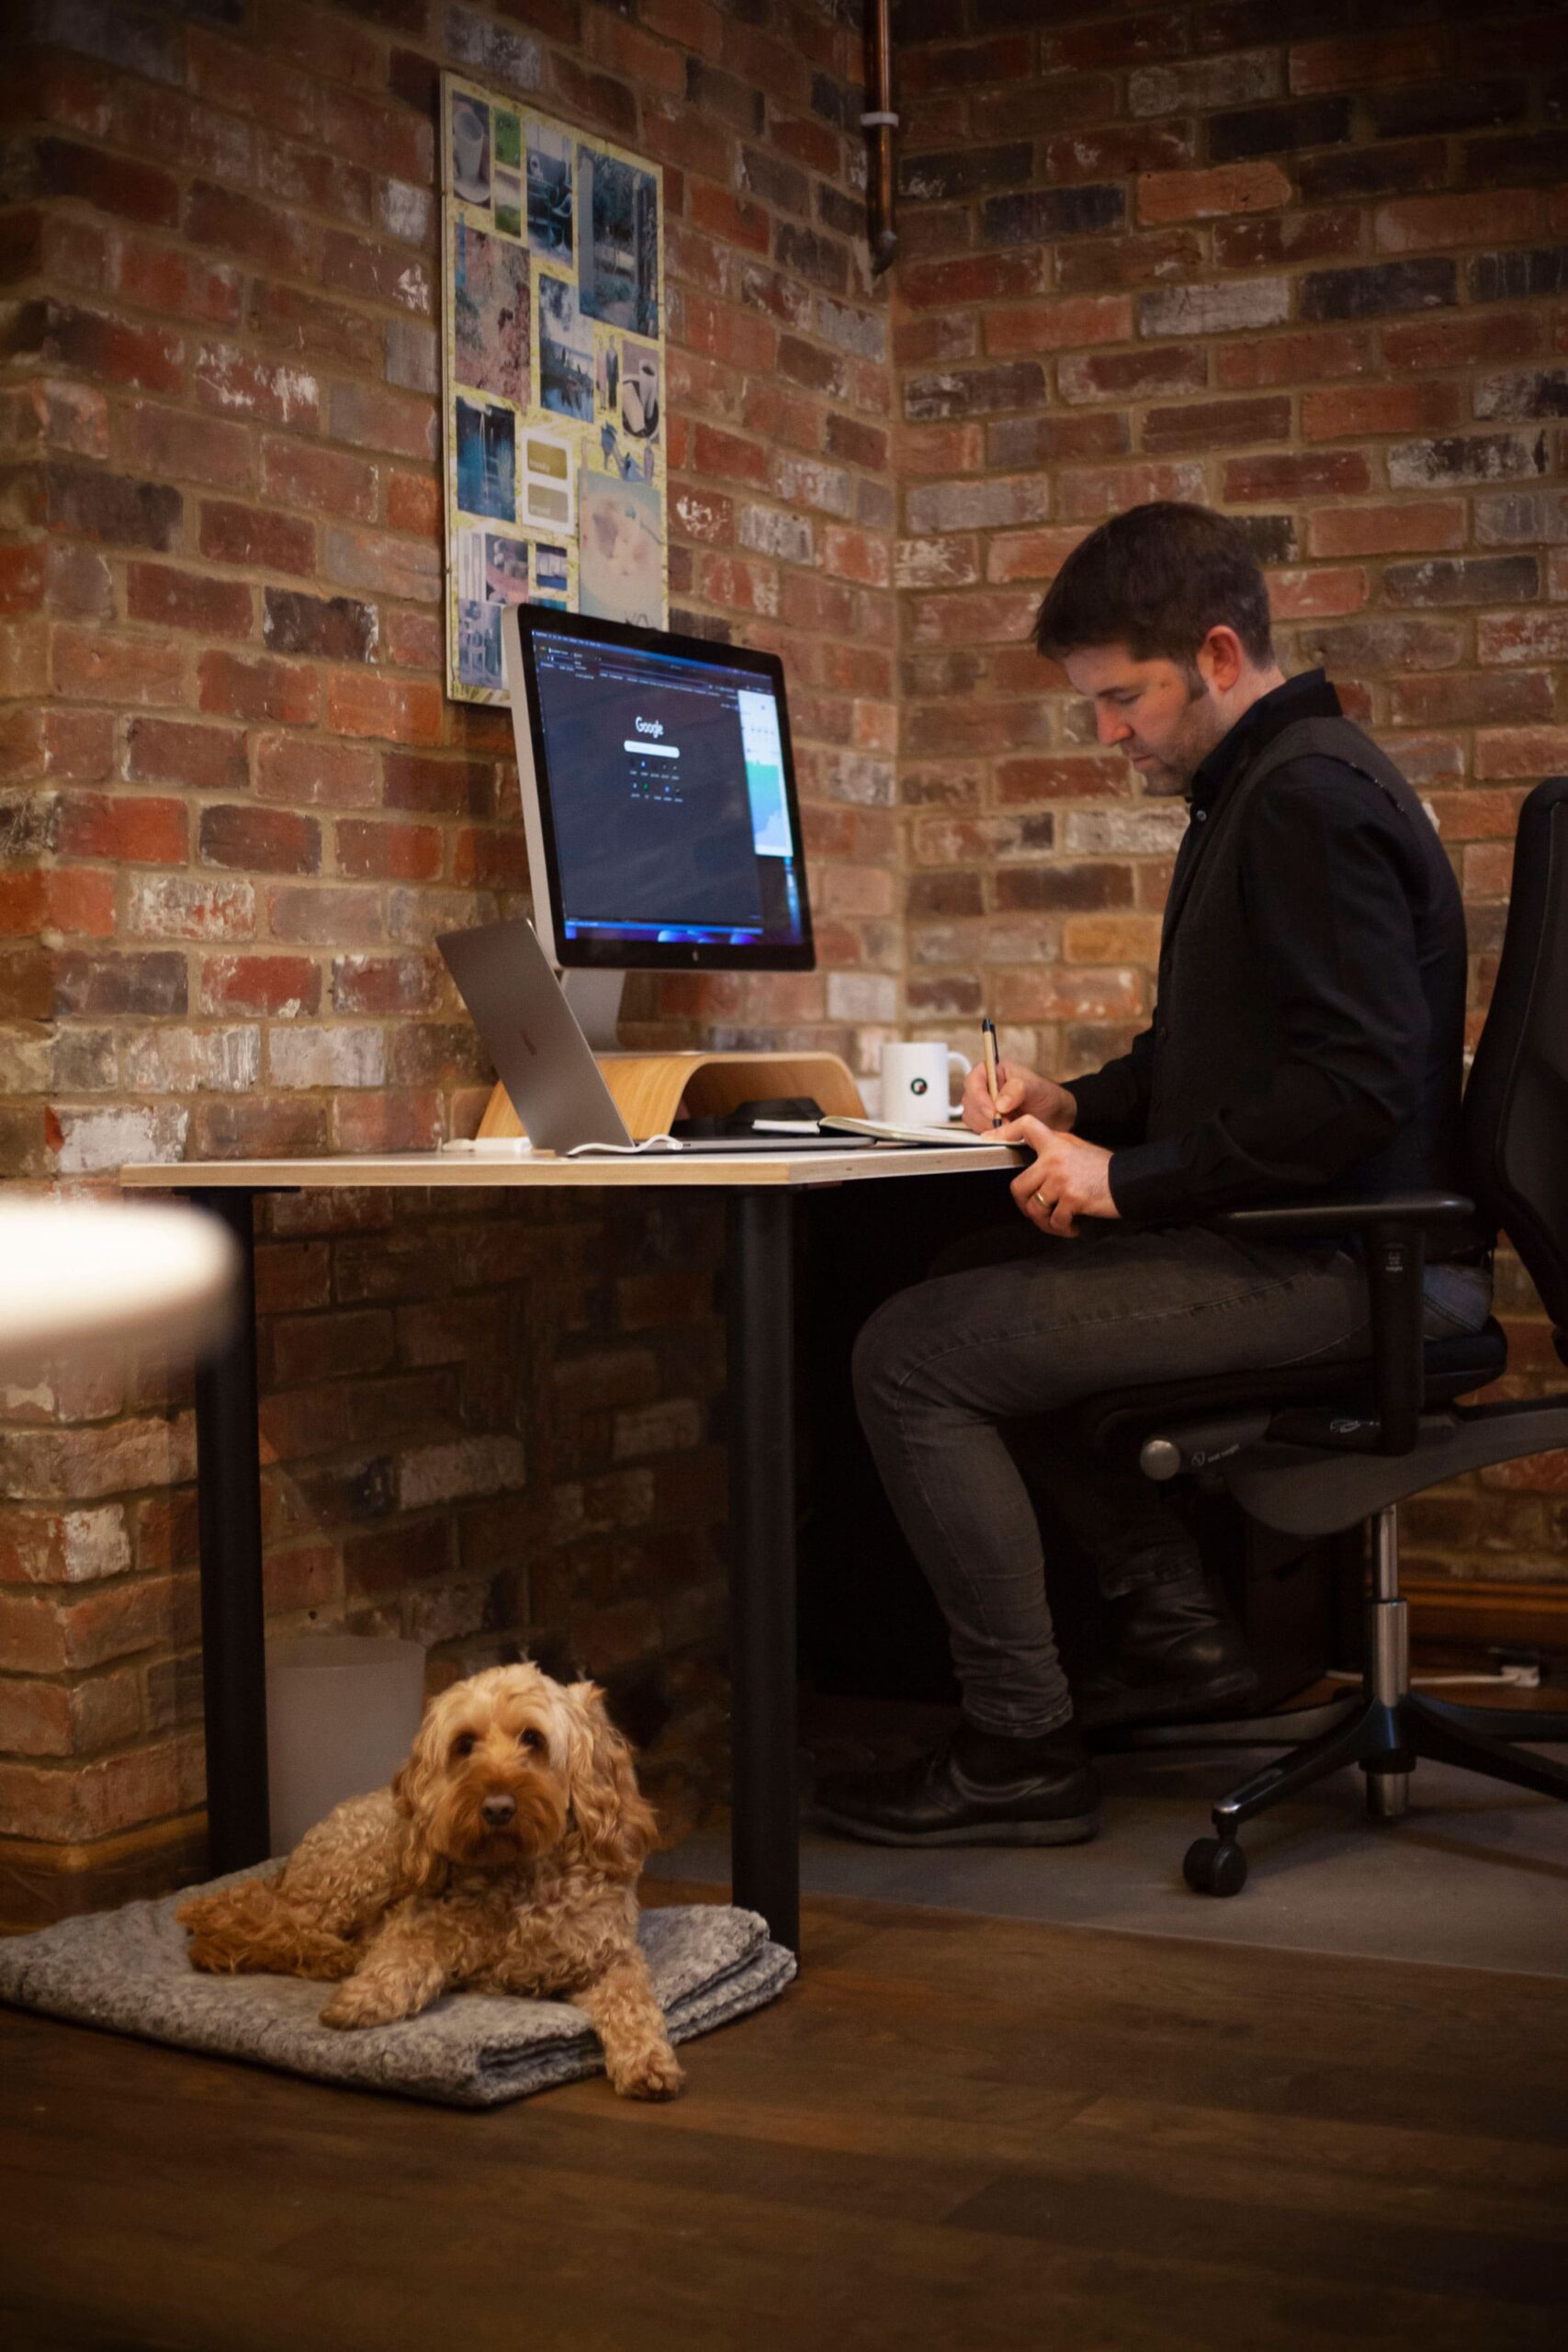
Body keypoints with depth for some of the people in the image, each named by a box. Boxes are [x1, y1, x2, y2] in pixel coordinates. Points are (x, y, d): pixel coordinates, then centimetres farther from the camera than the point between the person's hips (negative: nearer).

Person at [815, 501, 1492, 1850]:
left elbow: (1356, 1083, -24)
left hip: (1341, 1266, -11)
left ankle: (1020, 1752, -6)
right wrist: (1077, 1104, 10)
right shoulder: (1254, 789, 19)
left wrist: (1130, 1180, -19)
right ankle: (1173, 1626, 20)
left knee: (915, 1355, -13)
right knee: (986, 1294, 25)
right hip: (1301, 1241, 11)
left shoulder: (1310, 794, -15)